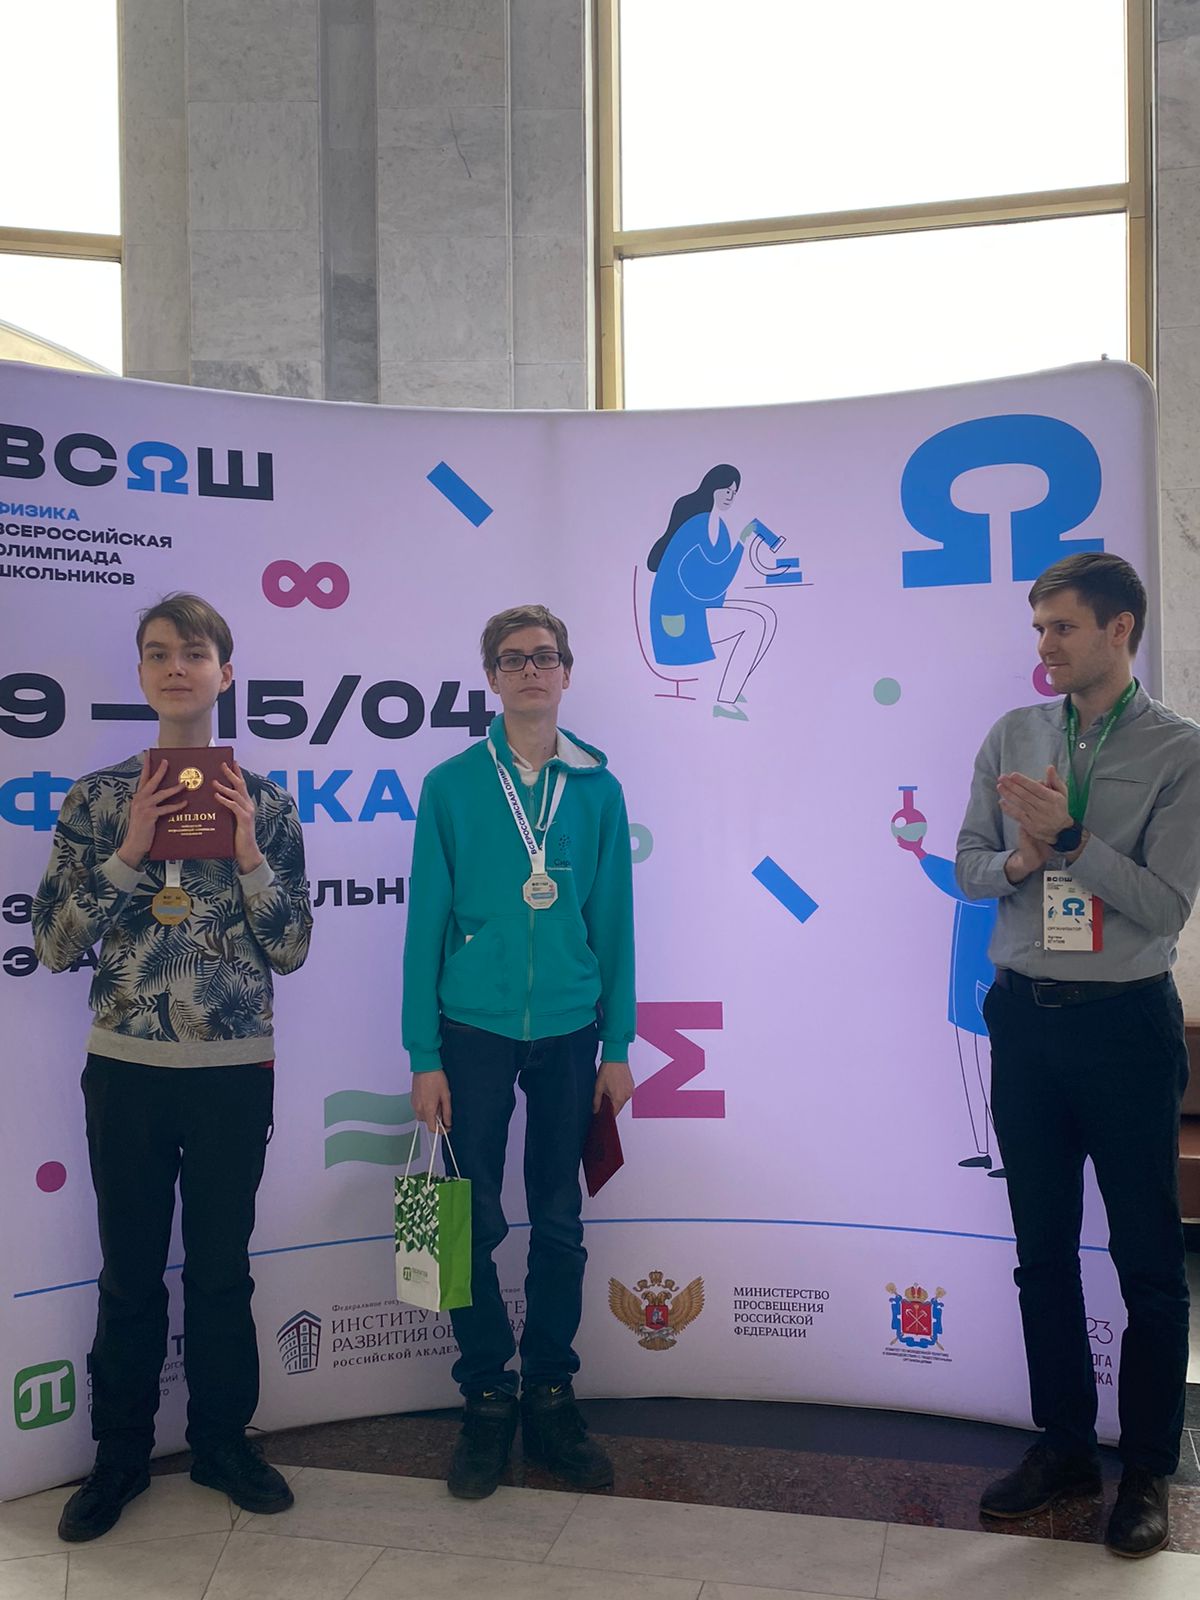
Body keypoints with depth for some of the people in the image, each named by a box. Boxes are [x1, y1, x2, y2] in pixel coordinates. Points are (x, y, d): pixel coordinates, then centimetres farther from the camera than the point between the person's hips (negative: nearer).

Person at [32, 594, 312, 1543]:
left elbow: (292, 950, 0)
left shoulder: (265, 804, -1)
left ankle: (222, 1439, 33)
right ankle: (121, 1455, 31)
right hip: (127, 1070, 0)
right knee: (131, 1271, 12)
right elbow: (52, 946, -3)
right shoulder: (98, 801, -1)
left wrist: (248, 853, -14)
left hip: (235, 1071, 0)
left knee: (223, 1267, 13)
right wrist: (129, 852, -14)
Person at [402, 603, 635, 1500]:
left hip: (568, 1032, 1)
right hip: (474, 1030, -1)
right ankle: (486, 1400, 24)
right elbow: (428, 923, -2)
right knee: (475, 1223, 6)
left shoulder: (596, 787, 2)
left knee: (559, 1224, 11)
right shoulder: (452, 786, -2)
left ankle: (551, 1399, 27)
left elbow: (614, 921, 5)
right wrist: (425, 1056, -4)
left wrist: (618, 1045, 3)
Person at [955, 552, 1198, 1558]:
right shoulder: (1013, 737, 6)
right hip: (1027, 1016, 4)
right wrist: (1016, 862, -14)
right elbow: (969, 867, 7)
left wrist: (1069, 839, -22)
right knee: (1043, 1248, 14)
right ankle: (1064, 1445, 30)